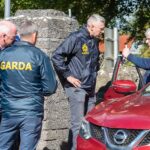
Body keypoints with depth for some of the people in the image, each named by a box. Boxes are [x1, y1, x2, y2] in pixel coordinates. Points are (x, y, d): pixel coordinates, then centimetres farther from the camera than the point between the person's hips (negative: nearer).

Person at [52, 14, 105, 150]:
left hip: (90, 88, 7)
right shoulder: (76, 38, -13)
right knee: (78, 123, -6)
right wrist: (68, 76, -14)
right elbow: (56, 56, -16)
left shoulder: (95, 41, 11)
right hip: (77, 87, -7)